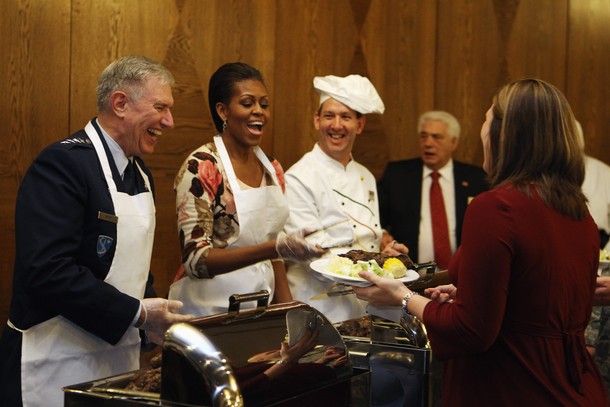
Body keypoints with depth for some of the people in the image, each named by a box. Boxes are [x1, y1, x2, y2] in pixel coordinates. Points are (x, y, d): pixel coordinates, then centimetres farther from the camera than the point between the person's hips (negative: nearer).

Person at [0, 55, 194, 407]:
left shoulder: (141, 173, 10)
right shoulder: (62, 164, -17)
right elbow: (47, 270, -26)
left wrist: (154, 320, 1)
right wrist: (138, 313, -21)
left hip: (122, 356, 8)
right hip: (59, 365, -8)